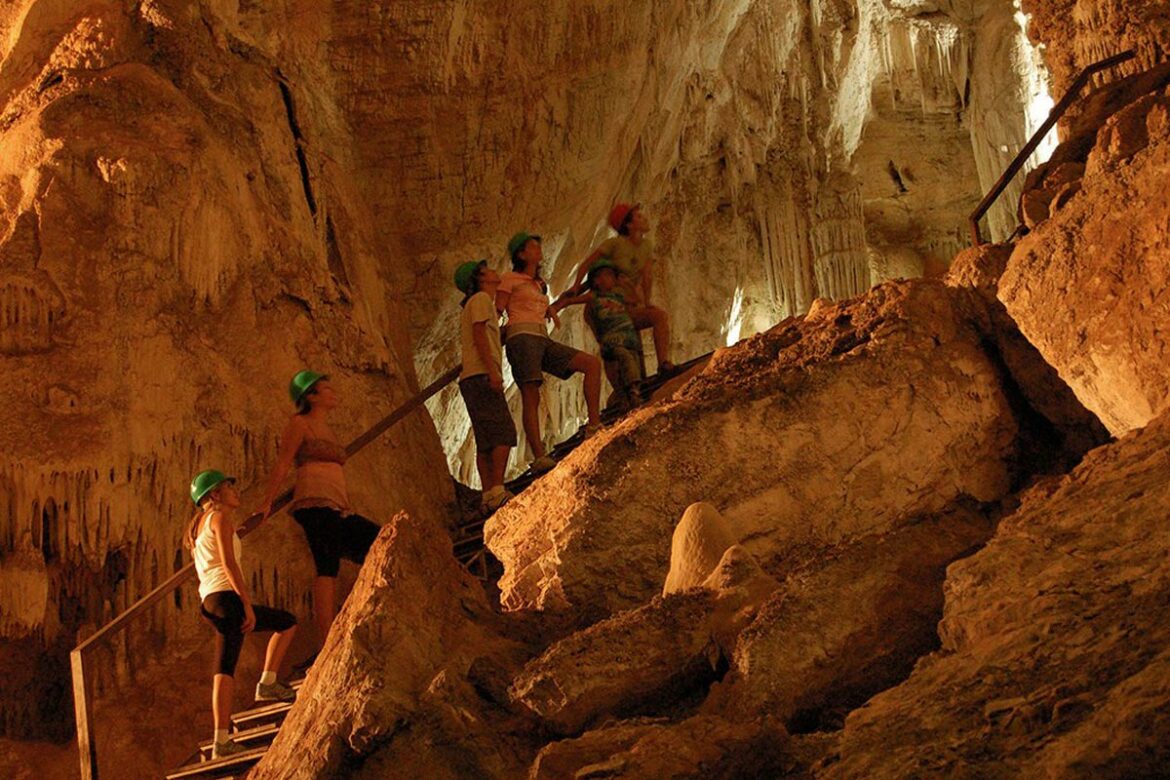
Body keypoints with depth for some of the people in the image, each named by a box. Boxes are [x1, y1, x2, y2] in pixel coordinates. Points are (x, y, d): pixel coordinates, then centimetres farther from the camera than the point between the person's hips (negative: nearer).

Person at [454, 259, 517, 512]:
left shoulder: (485, 302, 28)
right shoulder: (481, 299, 0)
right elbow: (479, 335, -13)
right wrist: (492, 371, -20)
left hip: (472, 379, 10)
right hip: (480, 376, -10)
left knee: (486, 441, 2)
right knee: (503, 433, -16)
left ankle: (489, 495, -4)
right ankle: (497, 491, -25)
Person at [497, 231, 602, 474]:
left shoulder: (539, 284, 28)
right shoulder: (510, 279, 8)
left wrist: (551, 311, 16)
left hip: (543, 341, 7)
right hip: (521, 337, -7)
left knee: (592, 363, -8)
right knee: (531, 397, -20)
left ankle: (594, 424, -16)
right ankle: (539, 456, -31)